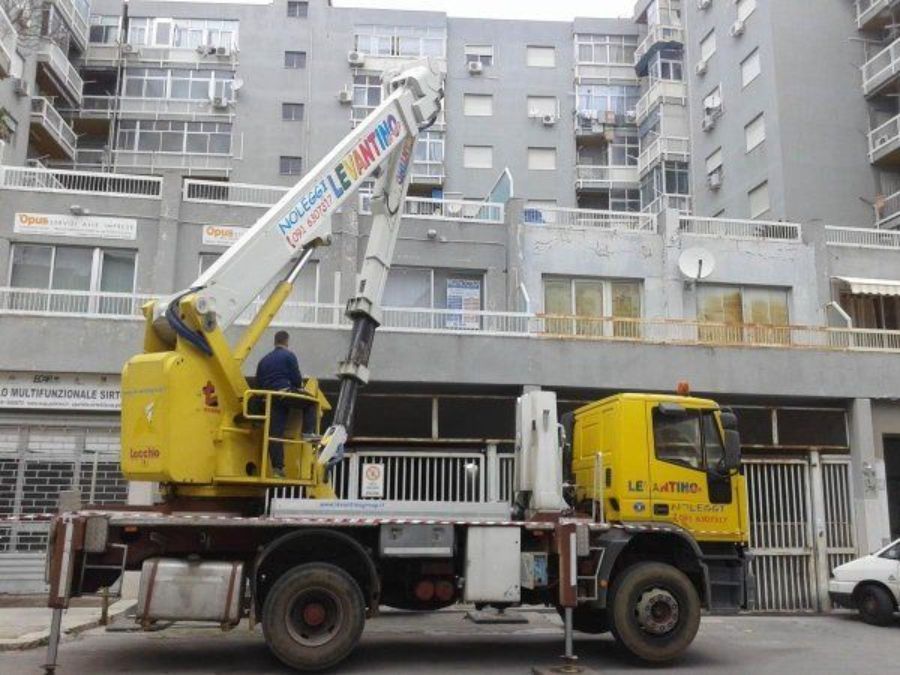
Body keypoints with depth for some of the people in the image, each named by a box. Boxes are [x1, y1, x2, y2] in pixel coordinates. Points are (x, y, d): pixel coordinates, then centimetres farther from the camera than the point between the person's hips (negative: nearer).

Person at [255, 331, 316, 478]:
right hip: (286, 394, -6)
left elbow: (258, 384, 19)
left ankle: (277, 467, 2)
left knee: (275, 433, 3)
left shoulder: (264, 360, 21)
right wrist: (299, 386, 15)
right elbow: (296, 378, -5)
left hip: (270, 399, 6)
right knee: (310, 402, 18)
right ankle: (308, 432, 4)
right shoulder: (289, 355, 1)